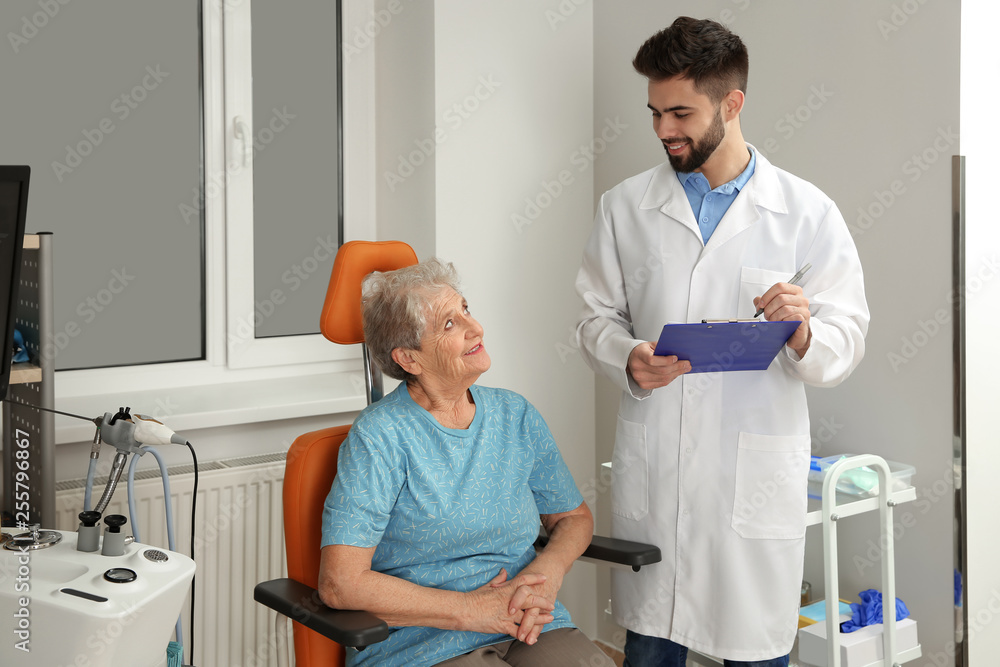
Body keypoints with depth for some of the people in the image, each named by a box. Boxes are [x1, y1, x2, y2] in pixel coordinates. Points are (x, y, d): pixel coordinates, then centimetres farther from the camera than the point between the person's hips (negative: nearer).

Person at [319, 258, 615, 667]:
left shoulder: (516, 417, 9)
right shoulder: (380, 437, -8)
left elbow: (574, 516, 21)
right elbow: (340, 584, -15)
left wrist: (546, 573, -2)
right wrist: (471, 609, -14)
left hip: (528, 630, 6)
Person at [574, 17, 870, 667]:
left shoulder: (808, 213, 0)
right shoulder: (625, 206, 6)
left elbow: (848, 340, 0)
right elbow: (597, 316, 10)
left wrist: (804, 334, -22)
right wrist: (628, 359, -11)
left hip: (757, 471, -2)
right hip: (650, 465, 2)